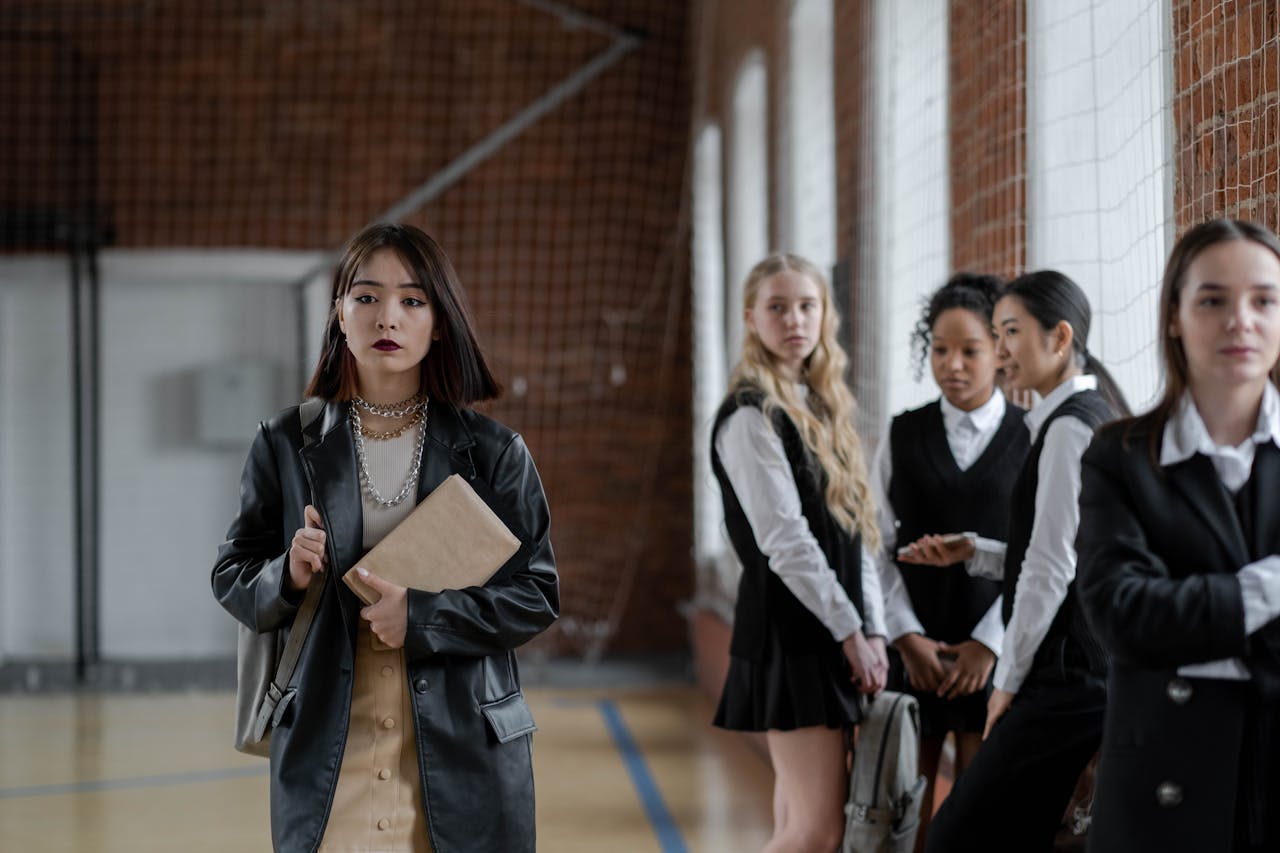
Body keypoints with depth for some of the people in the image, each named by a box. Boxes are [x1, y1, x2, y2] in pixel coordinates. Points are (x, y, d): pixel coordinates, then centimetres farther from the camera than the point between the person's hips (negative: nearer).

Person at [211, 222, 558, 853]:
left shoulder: (493, 451, 2)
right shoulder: (286, 444, 4)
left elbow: (537, 594, 0)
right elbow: (230, 577, 10)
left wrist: (421, 616, -14)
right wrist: (288, 577, -13)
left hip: (464, 751, 0)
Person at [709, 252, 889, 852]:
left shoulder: (823, 410, 16)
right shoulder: (750, 415, -10)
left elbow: (857, 533, 13)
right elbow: (783, 540, -16)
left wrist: (874, 629, 3)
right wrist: (850, 632, -13)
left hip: (832, 635, 8)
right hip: (790, 633, -8)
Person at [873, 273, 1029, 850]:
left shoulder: (1032, 440, 2)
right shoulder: (903, 436, 8)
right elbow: (879, 546, 4)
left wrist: (988, 644, -10)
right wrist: (907, 637, -6)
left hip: (993, 649, -1)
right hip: (912, 646, 2)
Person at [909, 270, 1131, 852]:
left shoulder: (1069, 427, -13)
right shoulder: (1097, 417, 17)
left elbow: (1052, 566, -16)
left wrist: (1009, 679, -9)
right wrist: (973, 554, 10)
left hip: (1067, 674, -10)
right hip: (1089, 667, 10)